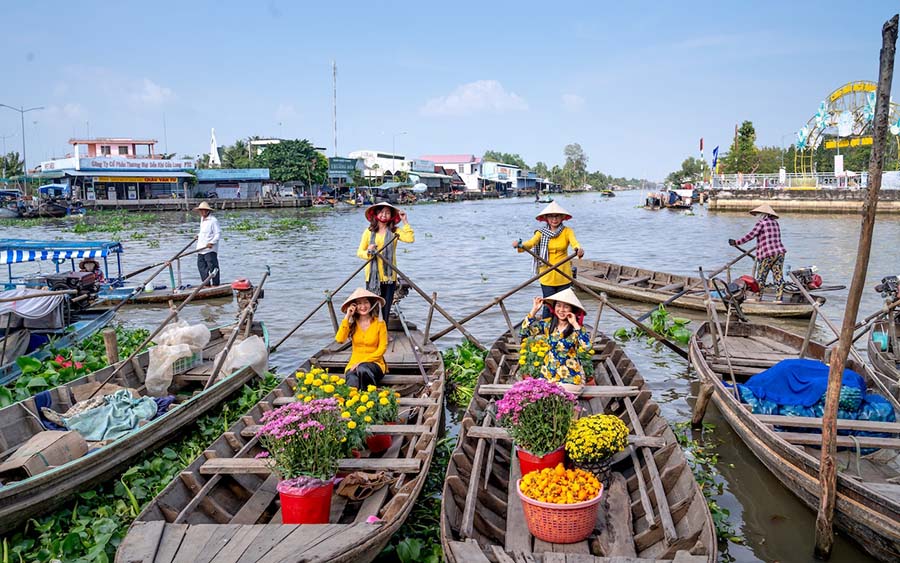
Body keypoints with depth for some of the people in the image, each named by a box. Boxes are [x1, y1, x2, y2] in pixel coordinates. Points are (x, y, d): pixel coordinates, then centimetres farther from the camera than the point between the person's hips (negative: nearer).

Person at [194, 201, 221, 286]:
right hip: (201, 248, 10)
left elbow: (218, 234, -17)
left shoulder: (213, 220, -12)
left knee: (212, 266, -7)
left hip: (210, 249, -10)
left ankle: (215, 284, -1)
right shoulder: (202, 219, 17)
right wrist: (199, 236, 18)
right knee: (201, 266, 11)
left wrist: (212, 242, -26)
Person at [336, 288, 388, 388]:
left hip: (374, 363, 0)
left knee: (362, 370, -36)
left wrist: (363, 362, -13)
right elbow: (339, 339, -12)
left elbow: (382, 349, -3)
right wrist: (347, 317, -10)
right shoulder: (352, 323, 5)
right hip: (354, 364, 0)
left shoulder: (379, 323, 0)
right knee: (353, 382, -36)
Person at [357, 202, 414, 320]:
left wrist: (405, 222, -8)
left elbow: (410, 239, -10)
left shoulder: (394, 231, 6)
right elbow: (359, 252, 7)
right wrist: (368, 252, -14)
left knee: (385, 309, 2)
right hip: (372, 276, 0)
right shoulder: (369, 231, 7)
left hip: (389, 276, 0)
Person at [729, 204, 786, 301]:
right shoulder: (775, 223, 16)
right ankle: (778, 299, 4)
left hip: (767, 254, -7)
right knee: (778, 277, 5)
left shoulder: (761, 223, -6)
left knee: (761, 277, 3)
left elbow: (750, 235, -13)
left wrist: (736, 242, -10)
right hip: (779, 252, 7)